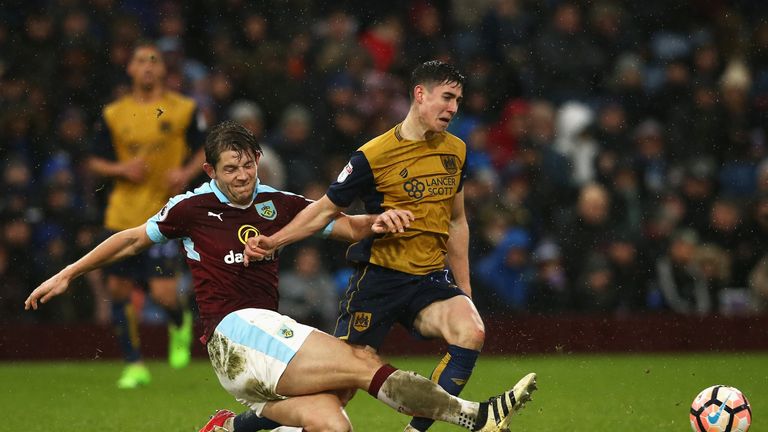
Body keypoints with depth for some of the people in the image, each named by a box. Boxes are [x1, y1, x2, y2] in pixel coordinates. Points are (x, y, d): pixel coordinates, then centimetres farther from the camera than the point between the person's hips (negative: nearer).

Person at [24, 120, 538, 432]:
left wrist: (377, 221, -7)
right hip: (233, 332, -6)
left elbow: (347, 226, 16)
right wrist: (67, 275, 18)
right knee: (365, 364, -22)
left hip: (270, 333, 6)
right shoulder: (193, 207, 2)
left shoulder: (278, 204, 14)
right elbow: (133, 239, 14)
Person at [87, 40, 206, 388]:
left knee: (163, 292, -13)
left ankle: (180, 324, 24)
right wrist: (121, 169, -8)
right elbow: (95, 162, 12)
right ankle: (134, 365, 15)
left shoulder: (183, 109, 0)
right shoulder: (113, 115, 6)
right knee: (119, 288, 2)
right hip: (122, 213, 3)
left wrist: (187, 172, -10)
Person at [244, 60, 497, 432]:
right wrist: (272, 242, -11)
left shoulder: (455, 151, 9)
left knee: (471, 333, -27)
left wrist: (465, 291, 19)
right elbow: (326, 209, 1)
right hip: (379, 277, -4)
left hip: (431, 279, 4)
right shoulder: (374, 155, -8)